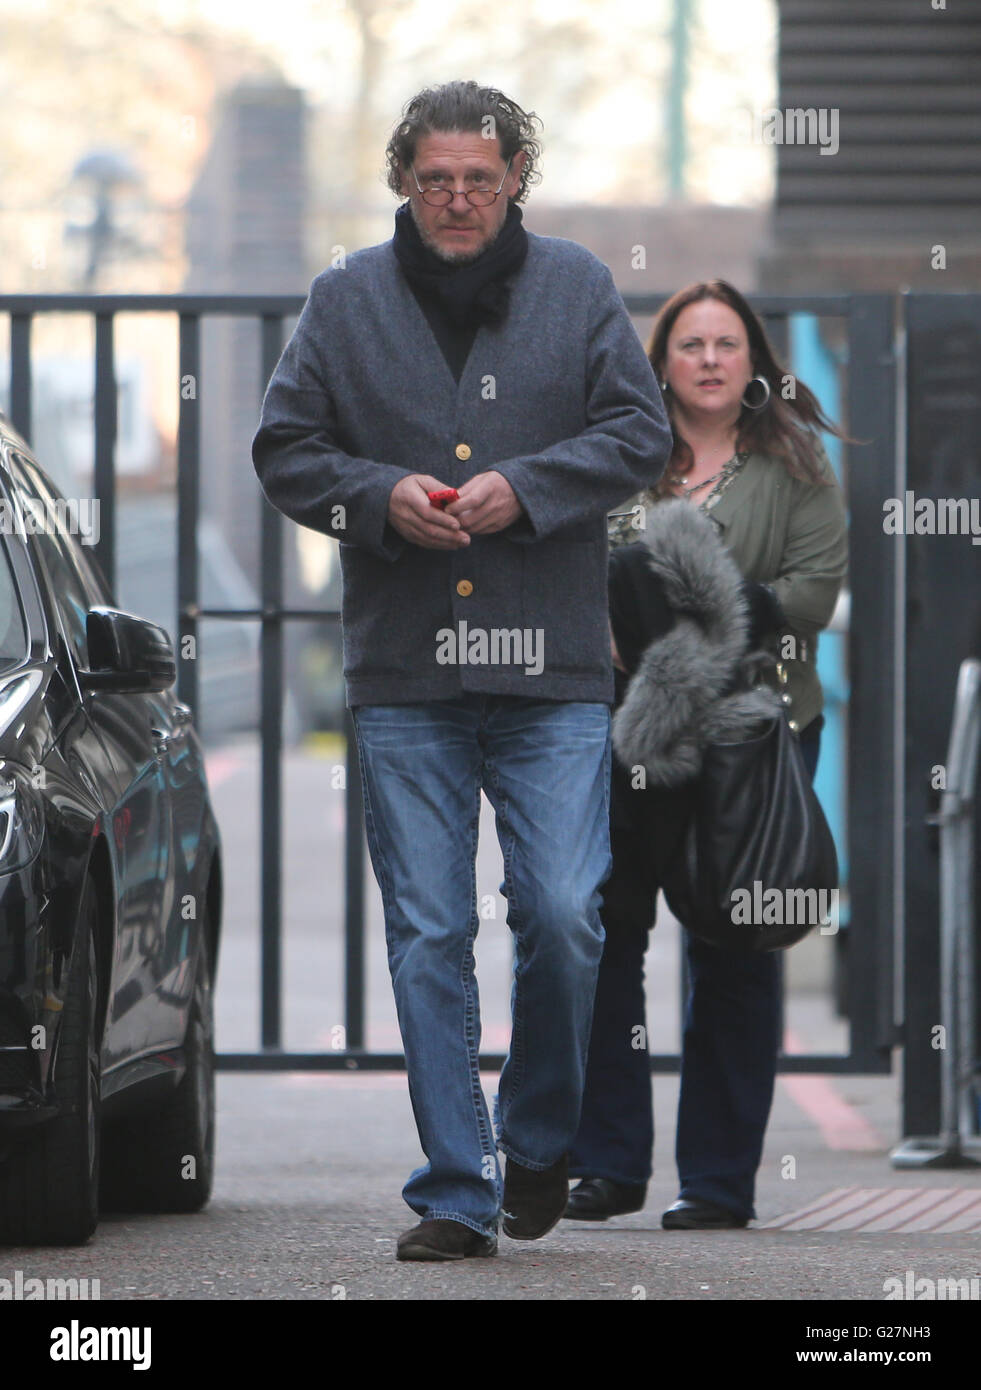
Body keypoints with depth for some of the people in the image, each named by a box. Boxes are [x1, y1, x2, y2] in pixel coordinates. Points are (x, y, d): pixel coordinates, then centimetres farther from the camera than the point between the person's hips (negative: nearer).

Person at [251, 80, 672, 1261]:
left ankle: (539, 1139, 16)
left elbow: (640, 434, 4)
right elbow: (284, 447, 9)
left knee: (563, 915, -9)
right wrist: (381, 498, -9)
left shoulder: (577, 289, 7)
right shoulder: (347, 301, 8)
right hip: (403, 675, 1)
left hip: (552, 675, -1)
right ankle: (455, 1190, 4)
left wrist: (522, 488, -10)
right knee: (426, 938, -1)